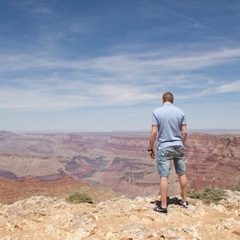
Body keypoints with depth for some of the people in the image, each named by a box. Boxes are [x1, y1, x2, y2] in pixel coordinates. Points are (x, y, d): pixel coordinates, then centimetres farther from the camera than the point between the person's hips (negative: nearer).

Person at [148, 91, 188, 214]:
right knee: (182, 174, 15)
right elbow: (184, 132, 2)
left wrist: (150, 149, -1)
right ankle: (184, 200, 28)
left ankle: (163, 206, 3)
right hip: (178, 146, 4)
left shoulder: (157, 112, -7)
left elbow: (154, 132, -10)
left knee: (164, 176, -1)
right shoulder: (180, 112, 2)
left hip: (164, 148, -3)